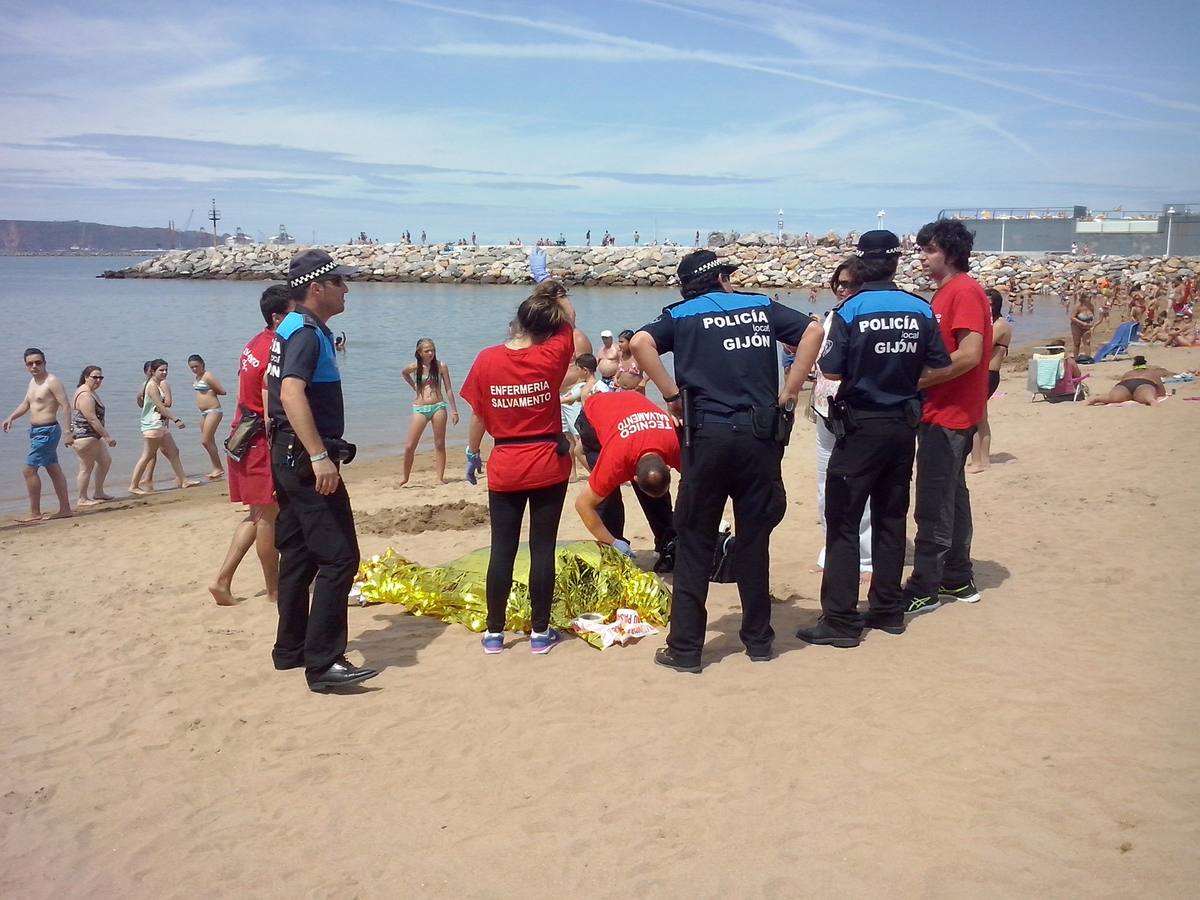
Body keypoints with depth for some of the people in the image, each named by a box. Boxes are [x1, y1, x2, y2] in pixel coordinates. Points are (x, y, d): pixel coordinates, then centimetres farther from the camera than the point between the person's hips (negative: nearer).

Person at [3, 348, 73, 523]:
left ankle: (35, 513, -2)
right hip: (36, 431, 9)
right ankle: (65, 509, 19)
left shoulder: (52, 381, -14)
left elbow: (66, 406, -19)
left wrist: (68, 432, -26)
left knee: (29, 470, -9)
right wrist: (11, 418, 9)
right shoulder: (33, 381, 14)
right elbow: (26, 404, 25)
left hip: (47, 431, -9)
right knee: (54, 469, 12)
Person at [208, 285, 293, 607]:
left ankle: (222, 580, 15)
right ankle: (274, 591, 15)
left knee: (258, 515, 18)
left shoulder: (254, 345, 11)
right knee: (269, 517, 3)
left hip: (243, 437, 9)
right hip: (262, 444, -9)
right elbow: (271, 412, -22)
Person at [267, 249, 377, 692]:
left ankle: (290, 649, 24)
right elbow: (292, 394, -29)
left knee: (299, 555, 15)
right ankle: (323, 663, -10)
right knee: (338, 556, -10)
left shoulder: (293, 329, 16)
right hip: (306, 456, -11)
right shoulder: (307, 333, -15)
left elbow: (281, 393, 26)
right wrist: (319, 457, -34)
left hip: (291, 455, 11)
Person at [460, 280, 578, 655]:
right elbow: (570, 321, 12)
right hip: (548, 465, -1)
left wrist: (472, 456, 14)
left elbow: (477, 416, 2)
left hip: (505, 468, 1)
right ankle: (540, 632, 12)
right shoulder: (551, 356, -9)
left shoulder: (487, 359, -6)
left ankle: (494, 632, 15)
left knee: (502, 550, 7)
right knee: (542, 548, 5)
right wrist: (556, 295, 17)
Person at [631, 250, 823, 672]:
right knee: (754, 538, 13)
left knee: (694, 543, 5)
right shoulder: (760, 305, 13)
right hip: (760, 434, 2)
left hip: (707, 435, -2)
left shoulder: (681, 315, 7)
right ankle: (758, 638, 23)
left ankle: (685, 648, 8)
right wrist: (787, 393, 4)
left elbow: (640, 342, -11)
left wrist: (672, 394, -4)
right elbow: (813, 330, 5)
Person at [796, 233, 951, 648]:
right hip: (903, 424, 5)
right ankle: (888, 609, 23)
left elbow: (831, 372, -13)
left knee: (843, 522, 0)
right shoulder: (921, 310, -1)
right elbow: (940, 368, 2)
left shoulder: (850, 309, -11)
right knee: (891, 517, 15)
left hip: (861, 425, -4)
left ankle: (841, 621, -1)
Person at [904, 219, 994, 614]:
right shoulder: (945, 292, 15)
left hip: (948, 416, -10)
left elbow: (969, 355, -23)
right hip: (943, 413, 10)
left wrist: (917, 381, -16)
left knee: (933, 506, -4)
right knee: (950, 498, 15)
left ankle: (923, 590, 3)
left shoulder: (964, 291, -15)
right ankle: (958, 580, 24)